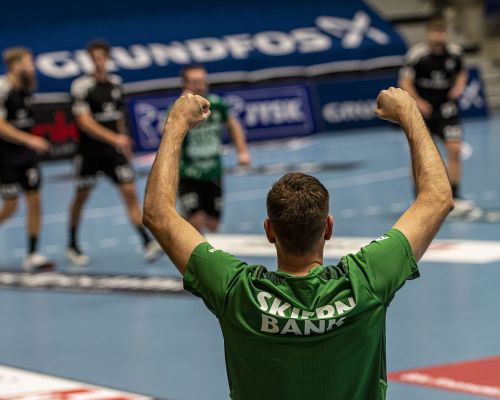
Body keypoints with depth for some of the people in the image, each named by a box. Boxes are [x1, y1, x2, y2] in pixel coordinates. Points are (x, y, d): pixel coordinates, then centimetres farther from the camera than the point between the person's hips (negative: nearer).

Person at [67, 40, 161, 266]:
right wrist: (114, 138, -29)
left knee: (130, 192, -7)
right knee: (81, 197, 9)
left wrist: (125, 143, 22)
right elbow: (85, 122, -20)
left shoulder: (115, 83, 6)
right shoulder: (82, 86, -12)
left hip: (114, 151, 4)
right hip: (89, 151, -4)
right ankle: (73, 246, 26)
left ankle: (147, 243, -11)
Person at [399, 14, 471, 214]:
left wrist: (459, 87, -4)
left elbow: (461, 73, 16)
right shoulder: (417, 54, -14)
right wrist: (418, 102, -20)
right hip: (423, 110, -2)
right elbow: (405, 81, -10)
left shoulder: (454, 52, -2)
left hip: (446, 108, 2)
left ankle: (454, 197, 0)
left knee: (454, 149, -10)